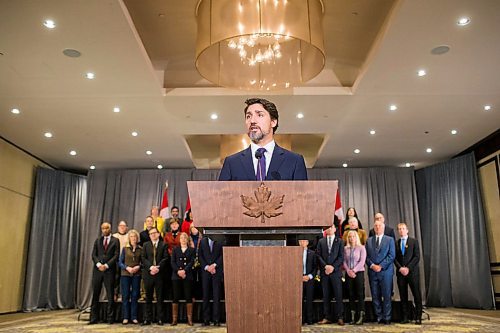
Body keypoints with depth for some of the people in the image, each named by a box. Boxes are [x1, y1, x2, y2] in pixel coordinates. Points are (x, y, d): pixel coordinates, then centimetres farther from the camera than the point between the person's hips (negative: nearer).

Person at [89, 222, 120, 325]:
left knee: (110, 295, 0)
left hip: (109, 270, -3)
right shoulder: (97, 241, 15)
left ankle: (110, 318, 5)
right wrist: (98, 264, -10)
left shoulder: (115, 241, 5)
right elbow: (94, 254, 7)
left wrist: (106, 265, -13)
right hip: (97, 269, 3)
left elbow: (116, 255, -3)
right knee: (95, 294, 2)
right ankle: (94, 318, 8)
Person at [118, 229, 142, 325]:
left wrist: (138, 267, -13)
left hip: (136, 275, 0)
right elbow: (120, 262, 3)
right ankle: (125, 317, 7)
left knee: (135, 295, 2)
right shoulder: (125, 249, 5)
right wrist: (127, 267, -13)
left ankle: (134, 317, 9)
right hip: (125, 274, 0)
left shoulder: (140, 249, 5)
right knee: (125, 295, 0)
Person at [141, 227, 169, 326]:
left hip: (159, 274, -1)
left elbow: (165, 258, -2)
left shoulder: (163, 245, 7)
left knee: (160, 297, 2)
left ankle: (160, 319, 7)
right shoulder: (146, 245, 12)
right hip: (148, 274, 1)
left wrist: (158, 267, -14)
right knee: (148, 297, 5)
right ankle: (147, 319, 10)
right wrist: (151, 267, -12)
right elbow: (143, 258, 2)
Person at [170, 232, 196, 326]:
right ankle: (174, 319, 4)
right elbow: (172, 262, 4)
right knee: (176, 297, 0)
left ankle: (190, 319, 0)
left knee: (188, 297, -2)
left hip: (187, 276, -1)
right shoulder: (175, 249, 13)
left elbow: (192, 262, -1)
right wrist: (178, 271, -11)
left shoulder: (192, 250, 9)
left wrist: (184, 271, -14)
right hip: (176, 276, 1)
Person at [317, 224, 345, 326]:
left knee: (338, 295, -2)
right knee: (325, 296, 4)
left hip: (336, 271, -2)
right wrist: (325, 266, -9)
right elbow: (318, 256, 4)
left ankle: (340, 318, 3)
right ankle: (326, 318, 9)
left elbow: (341, 257, 0)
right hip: (324, 272, 2)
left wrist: (333, 267, -11)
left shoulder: (340, 241, 8)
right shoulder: (321, 241, 12)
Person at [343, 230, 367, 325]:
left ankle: (361, 317, -4)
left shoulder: (361, 248, 1)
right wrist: (348, 270, -8)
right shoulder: (345, 248, 9)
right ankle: (352, 317, 7)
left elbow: (362, 261, -7)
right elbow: (344, 261, 7)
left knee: (360, 294, -5)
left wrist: (354, 270, -13)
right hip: (349, 274, 3)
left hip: (359, 272, -3)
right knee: (351, 294, 4)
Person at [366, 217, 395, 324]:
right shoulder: (369, 241, 14)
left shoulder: (390, 240, 6)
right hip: (372, 272, 3)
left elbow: (391, 255, -3)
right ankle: (379, 317, 11)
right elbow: (366, 256, 8)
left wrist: (381, 266, -11)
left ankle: (387, 318, 6)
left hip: (385, 271, -3)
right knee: (375, 296, 4)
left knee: (386, 296, -2)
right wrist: (372, 265, -9)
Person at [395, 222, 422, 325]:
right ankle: (405, 317, 9)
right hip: (400, 273, 2)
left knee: (417, 295, -2)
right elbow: (395, 258, 6)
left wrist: (408, 268, -12)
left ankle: (418, 317, 4)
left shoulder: (414, 241, 4)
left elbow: (417, 257, -4)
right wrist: (400, 268, -10)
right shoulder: (396, 243, 11)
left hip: (412, 272, -2)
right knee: (403, 296, 4)